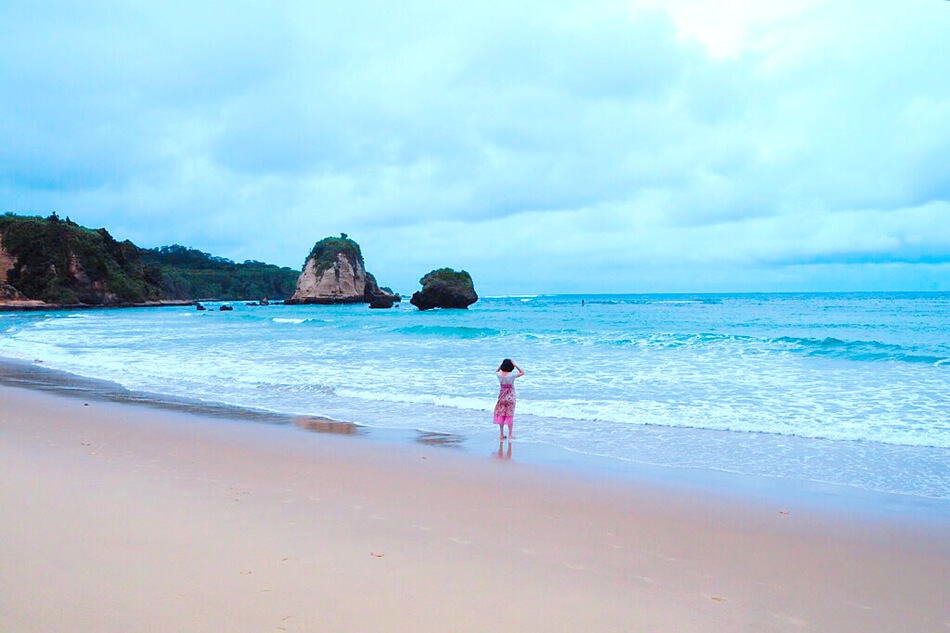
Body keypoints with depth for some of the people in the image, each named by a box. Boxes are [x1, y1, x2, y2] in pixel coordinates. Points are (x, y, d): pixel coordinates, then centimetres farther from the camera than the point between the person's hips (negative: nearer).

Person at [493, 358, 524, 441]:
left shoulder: (499, 375, -9)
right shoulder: (512, 375, -18)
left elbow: (496, 371, 17)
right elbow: (522, 372, -5)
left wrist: (501, 364, 4)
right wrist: (515, 365, -11)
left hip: (502, 397, 3)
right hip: (510, 397, -3)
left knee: (501, 415, 10)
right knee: (510, 416, 4)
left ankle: (501, 435, 15)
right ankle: (510, 435, 7)